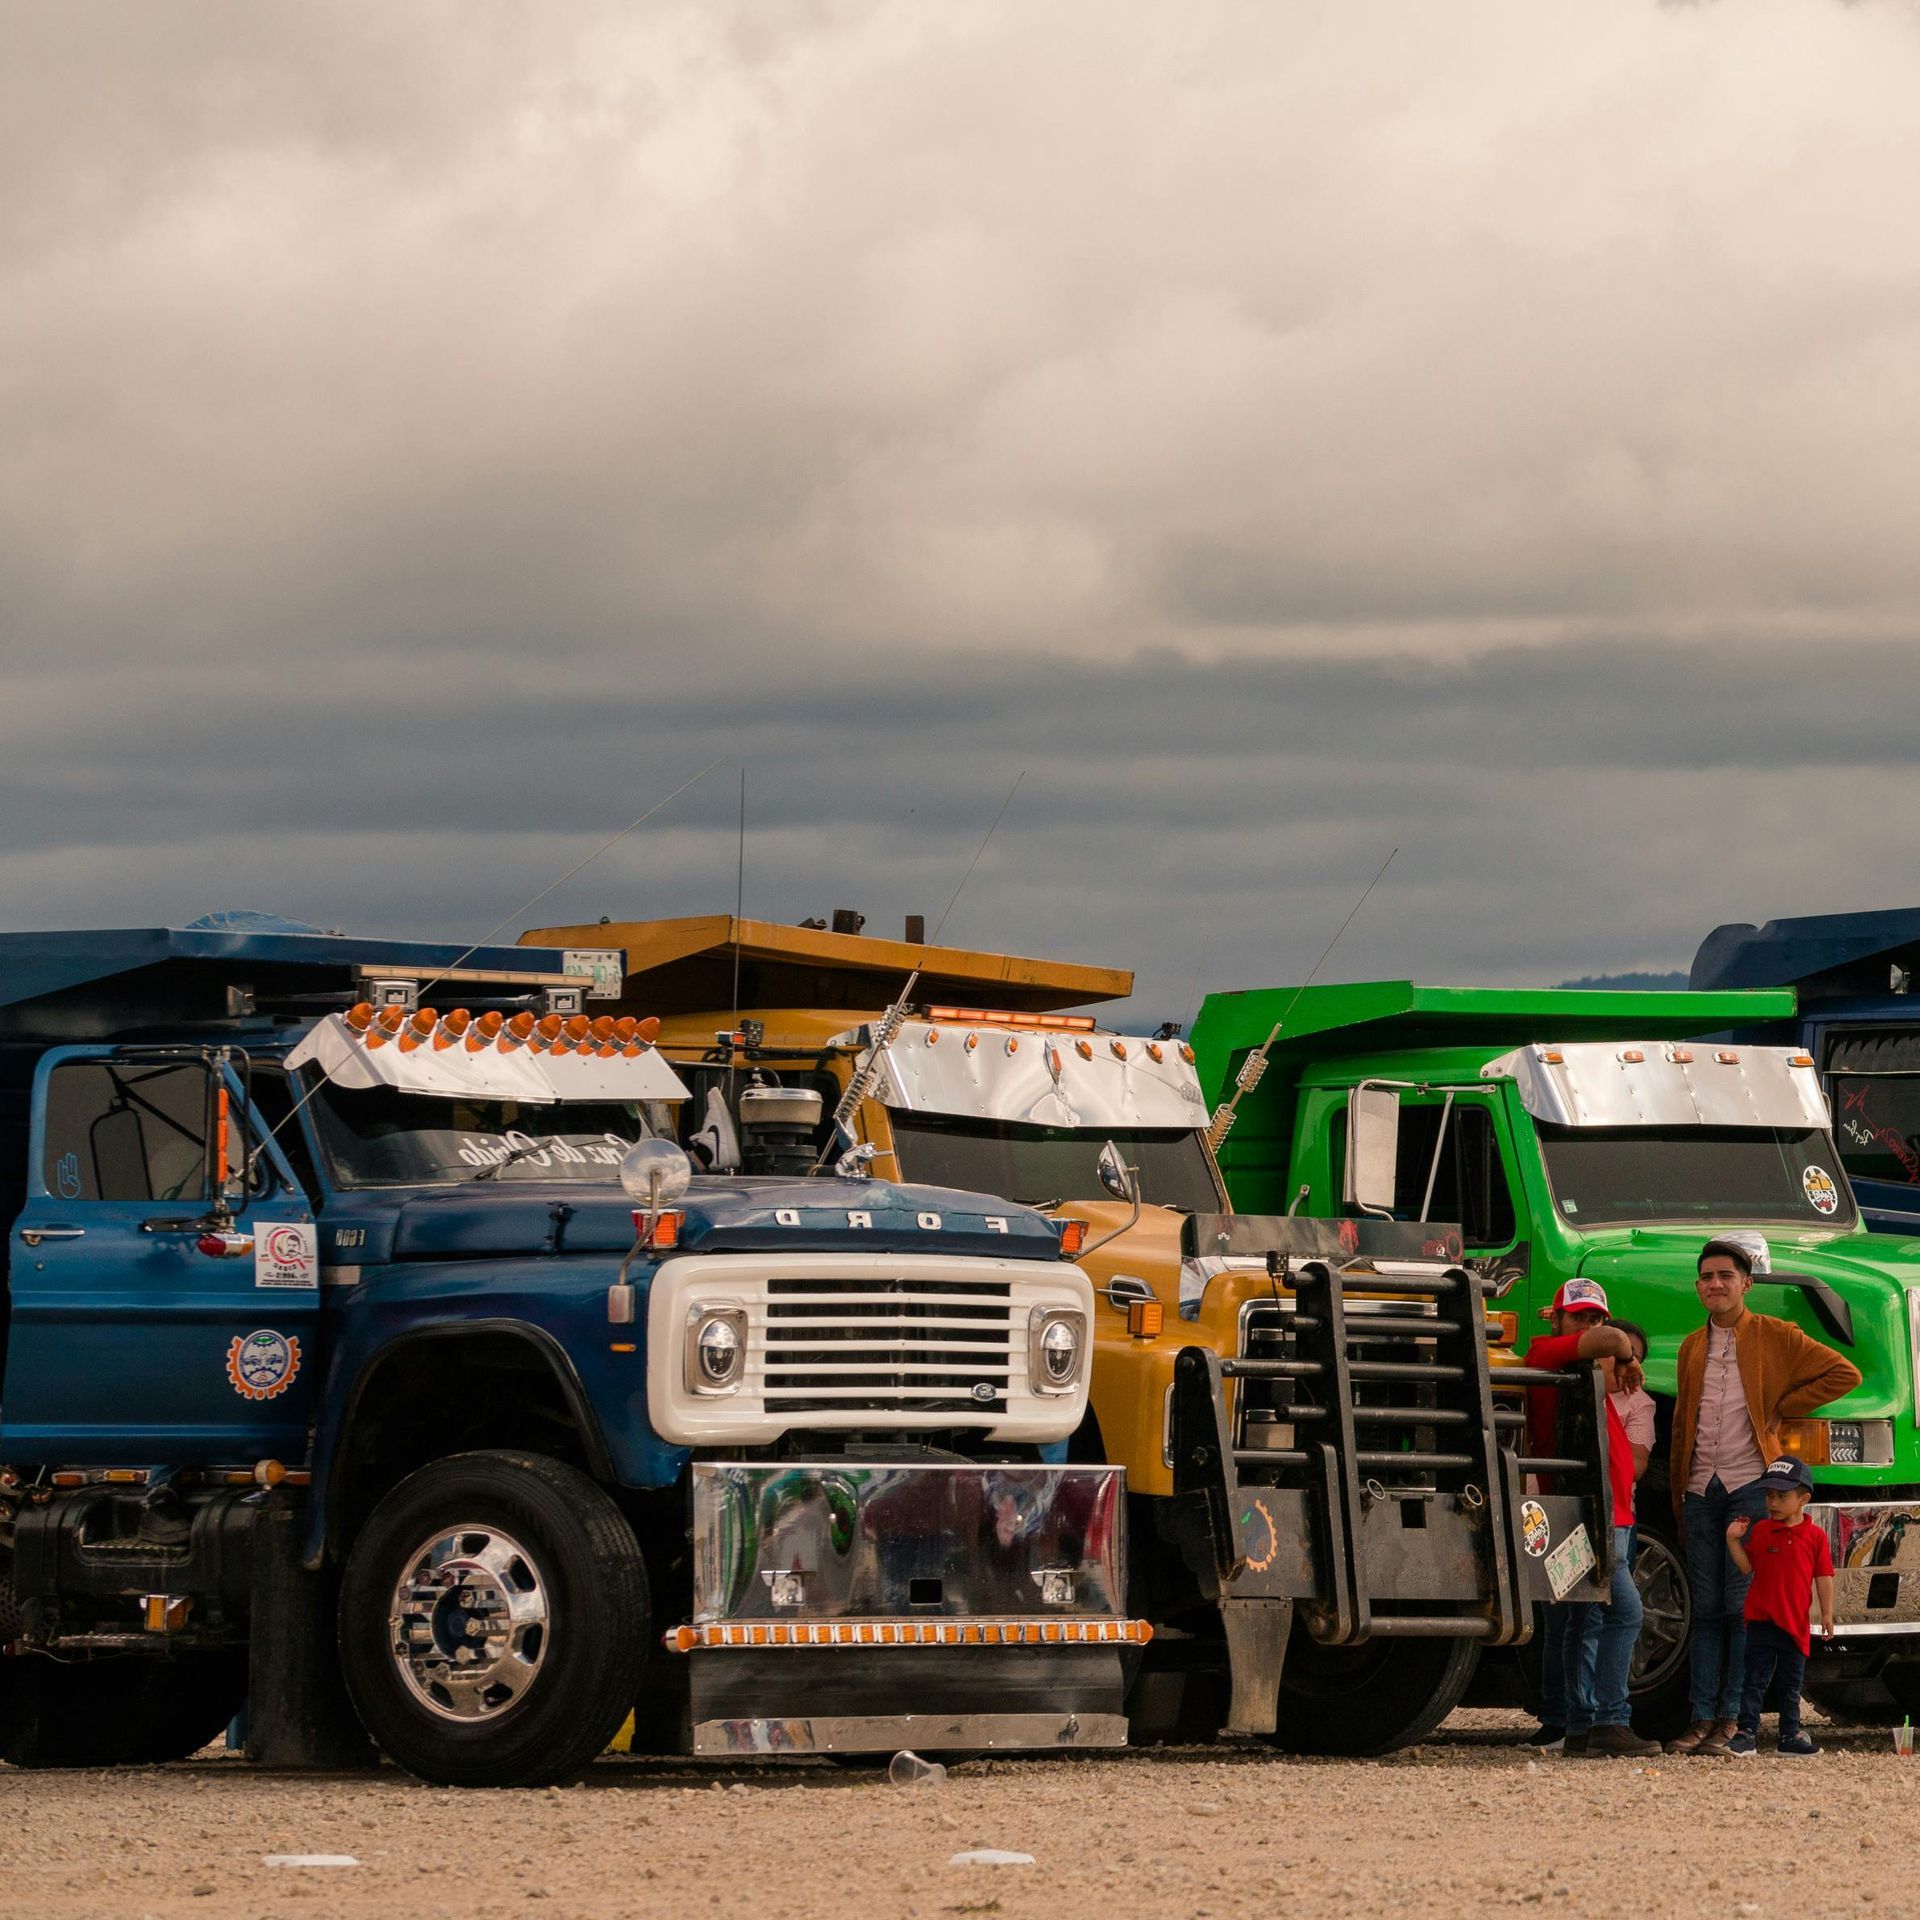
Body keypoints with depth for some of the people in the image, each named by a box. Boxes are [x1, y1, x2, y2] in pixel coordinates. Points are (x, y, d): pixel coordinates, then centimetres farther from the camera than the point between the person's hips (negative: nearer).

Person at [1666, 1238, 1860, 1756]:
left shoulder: (1773, 1336, 2)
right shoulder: (1692, 1348, 18)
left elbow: (1843, 1374, -3)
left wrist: (1782, 1408, -3)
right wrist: (1677, 1495, 17)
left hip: (1751, 1485, -5)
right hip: (1702, 1489, 5)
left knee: (1743, 1608, -6)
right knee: (1706, 1610, 3)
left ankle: (1734, 1720, -4)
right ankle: (1701, 1720, 3)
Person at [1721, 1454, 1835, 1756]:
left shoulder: (1815, 1536, 2)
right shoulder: (1760, 1531, 3)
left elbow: (1824, 1576, 3)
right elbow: (1747, 1567, 2)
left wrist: (1827, 1614, 0)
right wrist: (1733, 1541, -10)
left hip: (1796, 1623, 1)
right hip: (1761, 1619, -1)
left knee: (1791, 1685, 11)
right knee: (1756, 1680, -3)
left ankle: (1790, 1735, 18)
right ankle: (1747, 1733, -3)